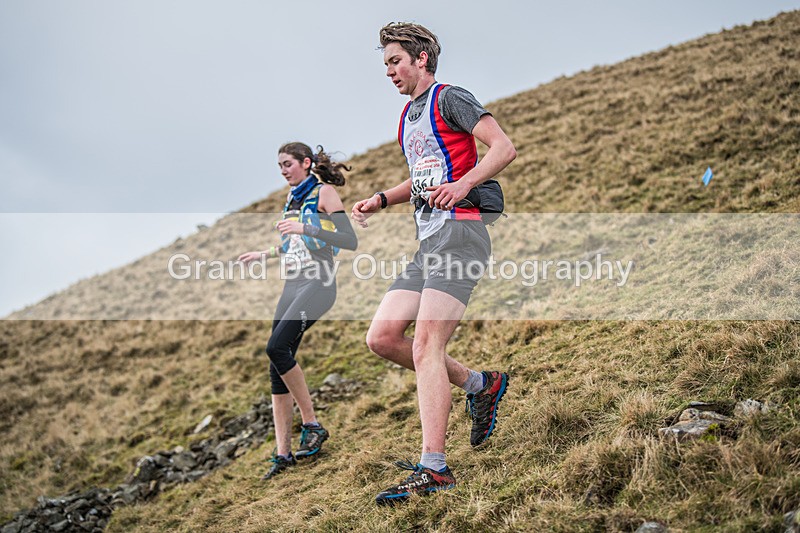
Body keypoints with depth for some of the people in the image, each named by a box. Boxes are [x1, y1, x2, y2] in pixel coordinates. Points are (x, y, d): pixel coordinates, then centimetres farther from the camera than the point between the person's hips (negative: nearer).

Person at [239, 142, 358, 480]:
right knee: (278, 368, 0)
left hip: (318, 285, -8)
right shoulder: (293, 198, 20)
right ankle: (283, 453, 3)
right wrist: (263, 254, 25)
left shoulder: (324, 192, -3)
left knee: (277, 348, -24)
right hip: (292, 286, 8)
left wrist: (305, 228, -19)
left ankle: (312, 424, -9)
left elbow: (350, 241, -13)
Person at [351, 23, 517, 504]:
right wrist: (381, 200, 20)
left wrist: (463, 184, -25)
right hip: (427, 241, 9)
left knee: (425, 345, -19)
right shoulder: (408, 117, 25)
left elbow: (505, 148, -11)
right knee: (382, 337, -1)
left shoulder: (450, 98, -1)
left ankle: (434, 469, -19)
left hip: (458, 233, -9)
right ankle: (479, 384, 12)